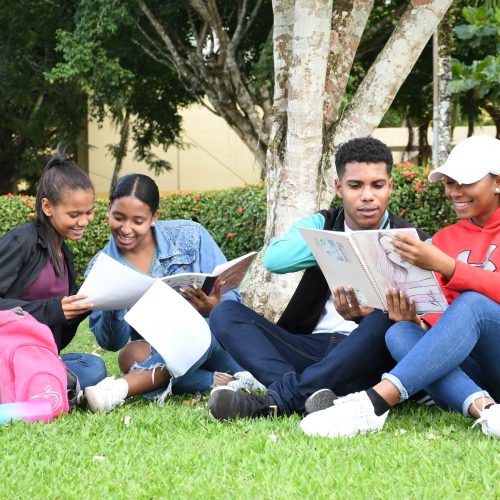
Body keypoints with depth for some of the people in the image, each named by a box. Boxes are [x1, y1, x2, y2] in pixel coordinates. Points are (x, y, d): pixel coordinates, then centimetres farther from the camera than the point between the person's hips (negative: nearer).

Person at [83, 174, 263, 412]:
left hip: (213, 342, -1)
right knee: (131, 355, -32)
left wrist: (212, 309, -28)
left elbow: (232, 299, -4)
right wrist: (113, 309, -24)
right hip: (159, 355, 1)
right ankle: (225, 382, -32)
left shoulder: (189, 237, -3)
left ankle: (121, 387, -41)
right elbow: (110, 343, -3)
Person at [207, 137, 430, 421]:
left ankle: (282, 399, -40)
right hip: (311, 348, 3)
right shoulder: (320, 225, 14)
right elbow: (274, 258, -8)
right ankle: (302, 392, -40)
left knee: (388, 320, -35)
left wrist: (362, 315, -32)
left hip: (366, 358, -3)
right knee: (225, 312, -15)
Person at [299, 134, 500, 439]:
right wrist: (416, 321, -16)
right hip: (472, 367, 4)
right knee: (400, 334, -22)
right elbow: (441, 316, 7)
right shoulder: (445, 238, 16)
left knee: (472, 303, -32)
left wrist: (444, 265, -28)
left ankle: (376, 402, -45)